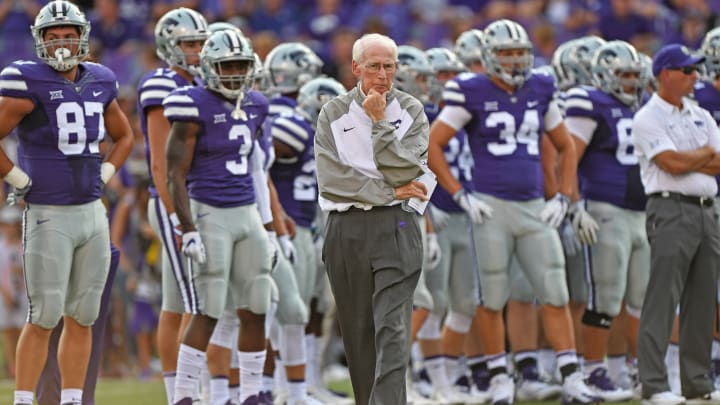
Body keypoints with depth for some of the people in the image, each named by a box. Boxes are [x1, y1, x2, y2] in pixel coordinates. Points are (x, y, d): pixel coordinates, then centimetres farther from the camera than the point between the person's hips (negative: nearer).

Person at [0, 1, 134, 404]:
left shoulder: (98, 83, 9)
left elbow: (124, 136, 24)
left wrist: (103, 175, 11)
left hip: (93, 212, 6)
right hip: (49, 217, -6)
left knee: (82, 318, 7)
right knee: (44, 318, -7)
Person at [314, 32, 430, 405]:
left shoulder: (411, 111, 6)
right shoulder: (333, 113, 7)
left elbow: (404, 171, -7)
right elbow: (330, 178, -6)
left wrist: (380, 122, -8)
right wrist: (388, 192, -8)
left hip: (395, 230, -2)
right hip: (345, 231, 2)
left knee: (392, 334, -14)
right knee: (357, 335, 7)